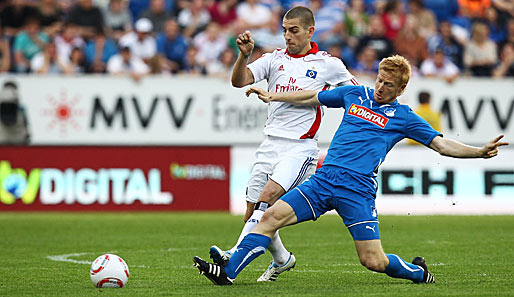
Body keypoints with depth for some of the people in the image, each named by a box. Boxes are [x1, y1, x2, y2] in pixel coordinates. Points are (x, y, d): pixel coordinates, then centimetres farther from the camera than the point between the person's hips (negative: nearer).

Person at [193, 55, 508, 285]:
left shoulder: (403, 117, 6)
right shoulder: (355, 94, 15)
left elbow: (443, 144, 2)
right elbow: (312, 98, 29)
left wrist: (480, 151, -12)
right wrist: (272, 96, 28)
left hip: (358, 189, -3)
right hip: (324, 179, 3)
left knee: (374, 262, -9)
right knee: (272, 217, -13)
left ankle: (418, 271, 21)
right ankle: (228, 271, -14)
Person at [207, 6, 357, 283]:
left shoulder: (327, 64, 3)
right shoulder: (274, 59, 10)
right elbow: (239, 81, -5)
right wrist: (244, 55, -21)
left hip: (300, 146, -5)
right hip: (270, 143, 5)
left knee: (267, 197, -26)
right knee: (252, 214, 5)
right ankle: (281, 259, 28)